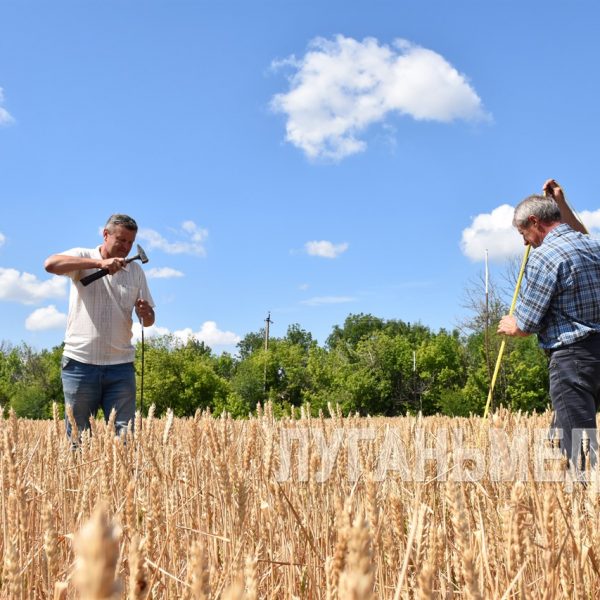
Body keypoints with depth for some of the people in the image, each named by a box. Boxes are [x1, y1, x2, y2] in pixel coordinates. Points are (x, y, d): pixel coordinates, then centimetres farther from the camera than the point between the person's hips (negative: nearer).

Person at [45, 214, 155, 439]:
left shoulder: (136, 271, 12)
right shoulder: (83, 257, 2)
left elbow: (148, 320, 13)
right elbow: (50, 264, -20)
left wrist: (146, 314, -12)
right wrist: (99, 263, -25)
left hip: (120, 365, 3)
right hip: (80, 362, -3)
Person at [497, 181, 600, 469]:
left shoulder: (543, 256, -14)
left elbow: (525, 326, -10)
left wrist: (509, 325, 12)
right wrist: (561, 204, 36)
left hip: (572, 358, -9)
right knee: (563, 433, 17)